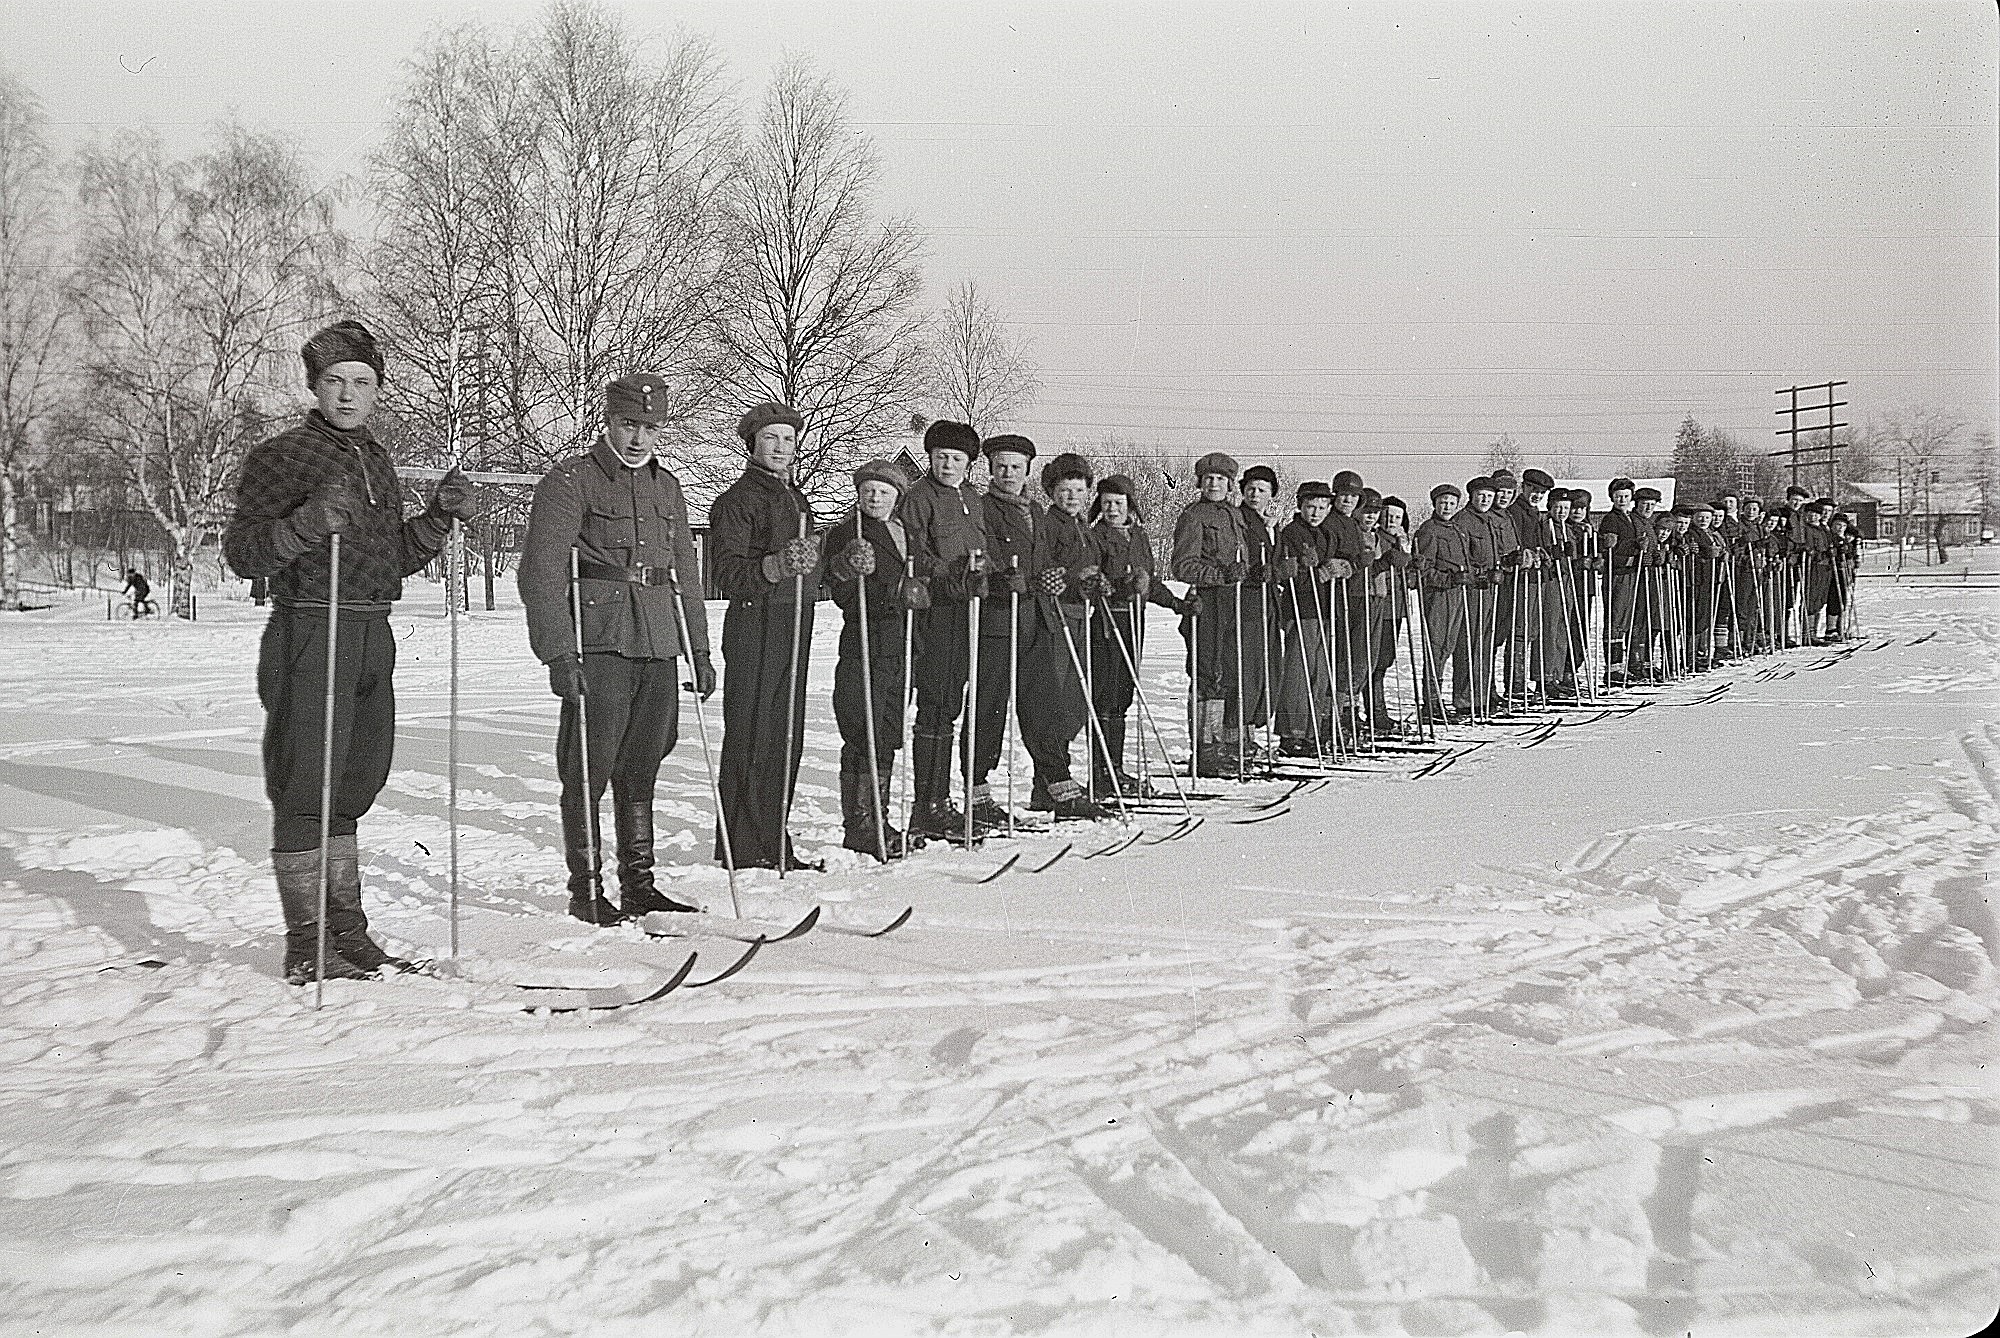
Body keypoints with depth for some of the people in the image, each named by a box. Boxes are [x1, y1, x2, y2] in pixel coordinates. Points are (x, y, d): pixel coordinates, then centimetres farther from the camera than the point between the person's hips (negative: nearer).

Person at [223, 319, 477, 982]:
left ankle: (347, 934, 22)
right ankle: (306, 947, 0)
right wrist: (308, 523, -25)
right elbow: (242, 553, -10)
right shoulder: (281, 455, -5)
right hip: (309, 634, -7)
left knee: (353, 788, 13)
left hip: (373, 639, 8)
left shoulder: (376, 460, 17)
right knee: (306, 793, -5)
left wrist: (441, 515, 7)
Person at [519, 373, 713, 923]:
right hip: (598, 643, -6)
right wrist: (559, 653, -18)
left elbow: (686, 573, 24)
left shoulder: (666, 487, 18)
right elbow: (540, 574, -9)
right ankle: (585, 889, 4)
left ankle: (638, 885, 18)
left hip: (659, 645, 6)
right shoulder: (570, 481, -3)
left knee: (642, 768, 10)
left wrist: (699, 651, 19)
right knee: (589, 770, -4)